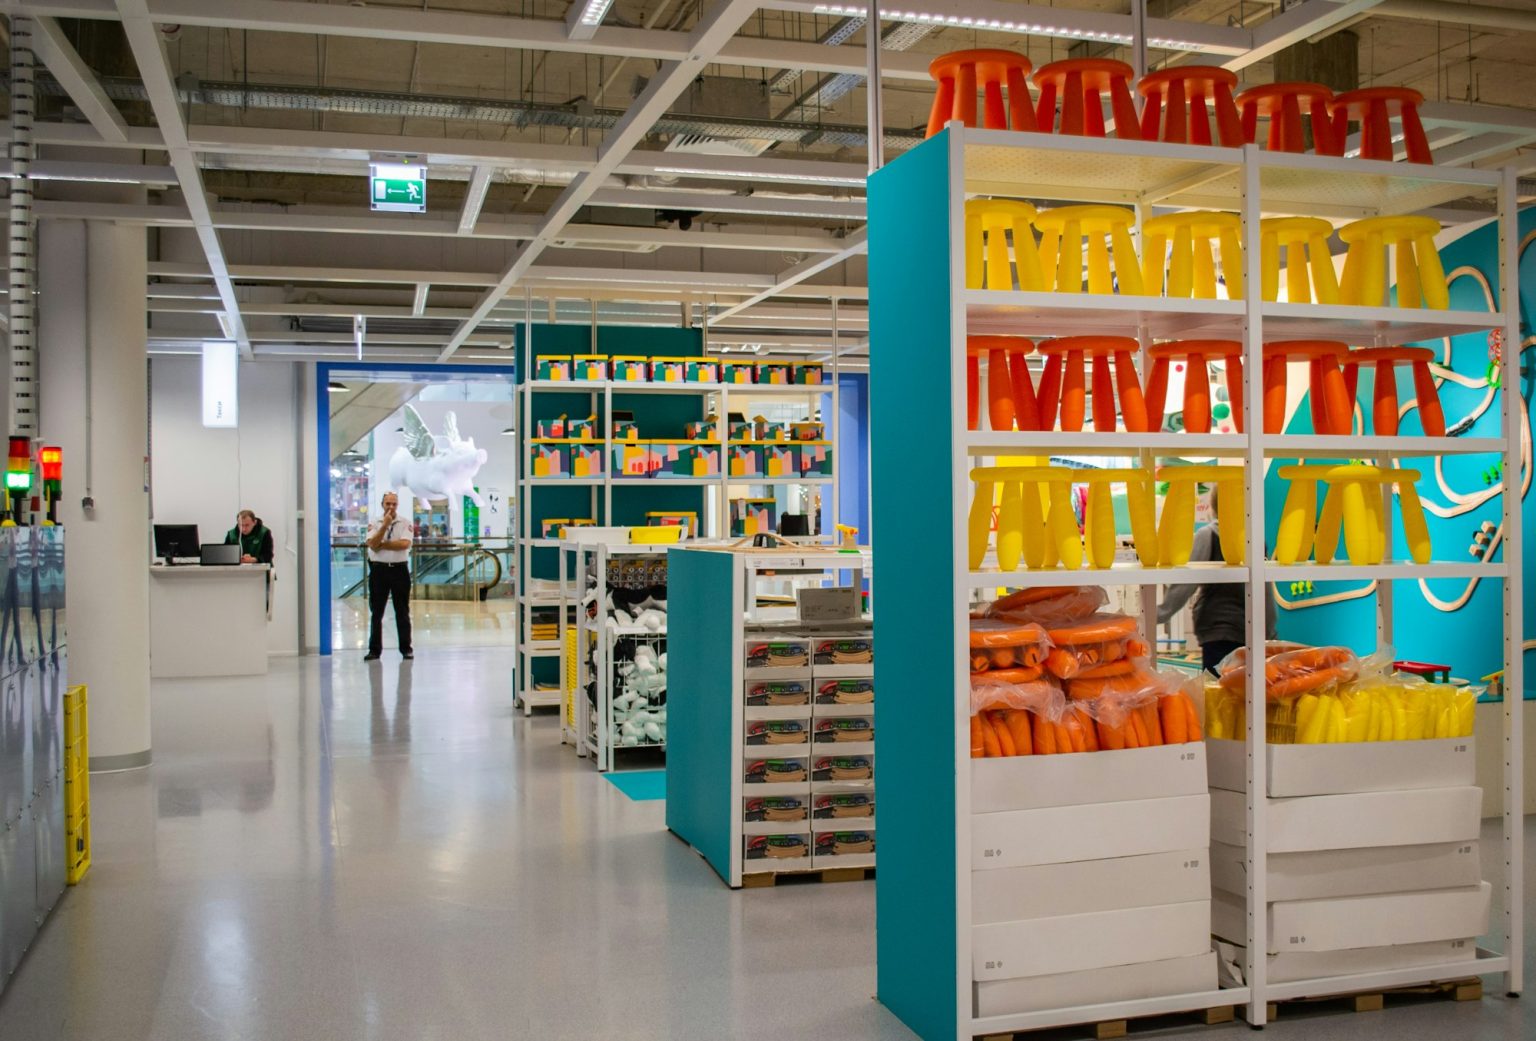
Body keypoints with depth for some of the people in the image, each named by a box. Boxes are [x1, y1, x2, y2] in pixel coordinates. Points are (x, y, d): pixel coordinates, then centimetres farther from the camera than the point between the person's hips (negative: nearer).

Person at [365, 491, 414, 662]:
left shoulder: (405, 524, 2)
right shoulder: (374, 524, 5)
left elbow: (405, 544, -14)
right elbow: (373, 545, -10)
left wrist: (383, 544, -9)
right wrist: (385, 525, -14)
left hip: (399, 569, -1)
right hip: (379, 569, 1)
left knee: (402, 612, 5)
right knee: (376, 612, 4)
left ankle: (406, 648, 13)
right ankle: (374, 649, 10)